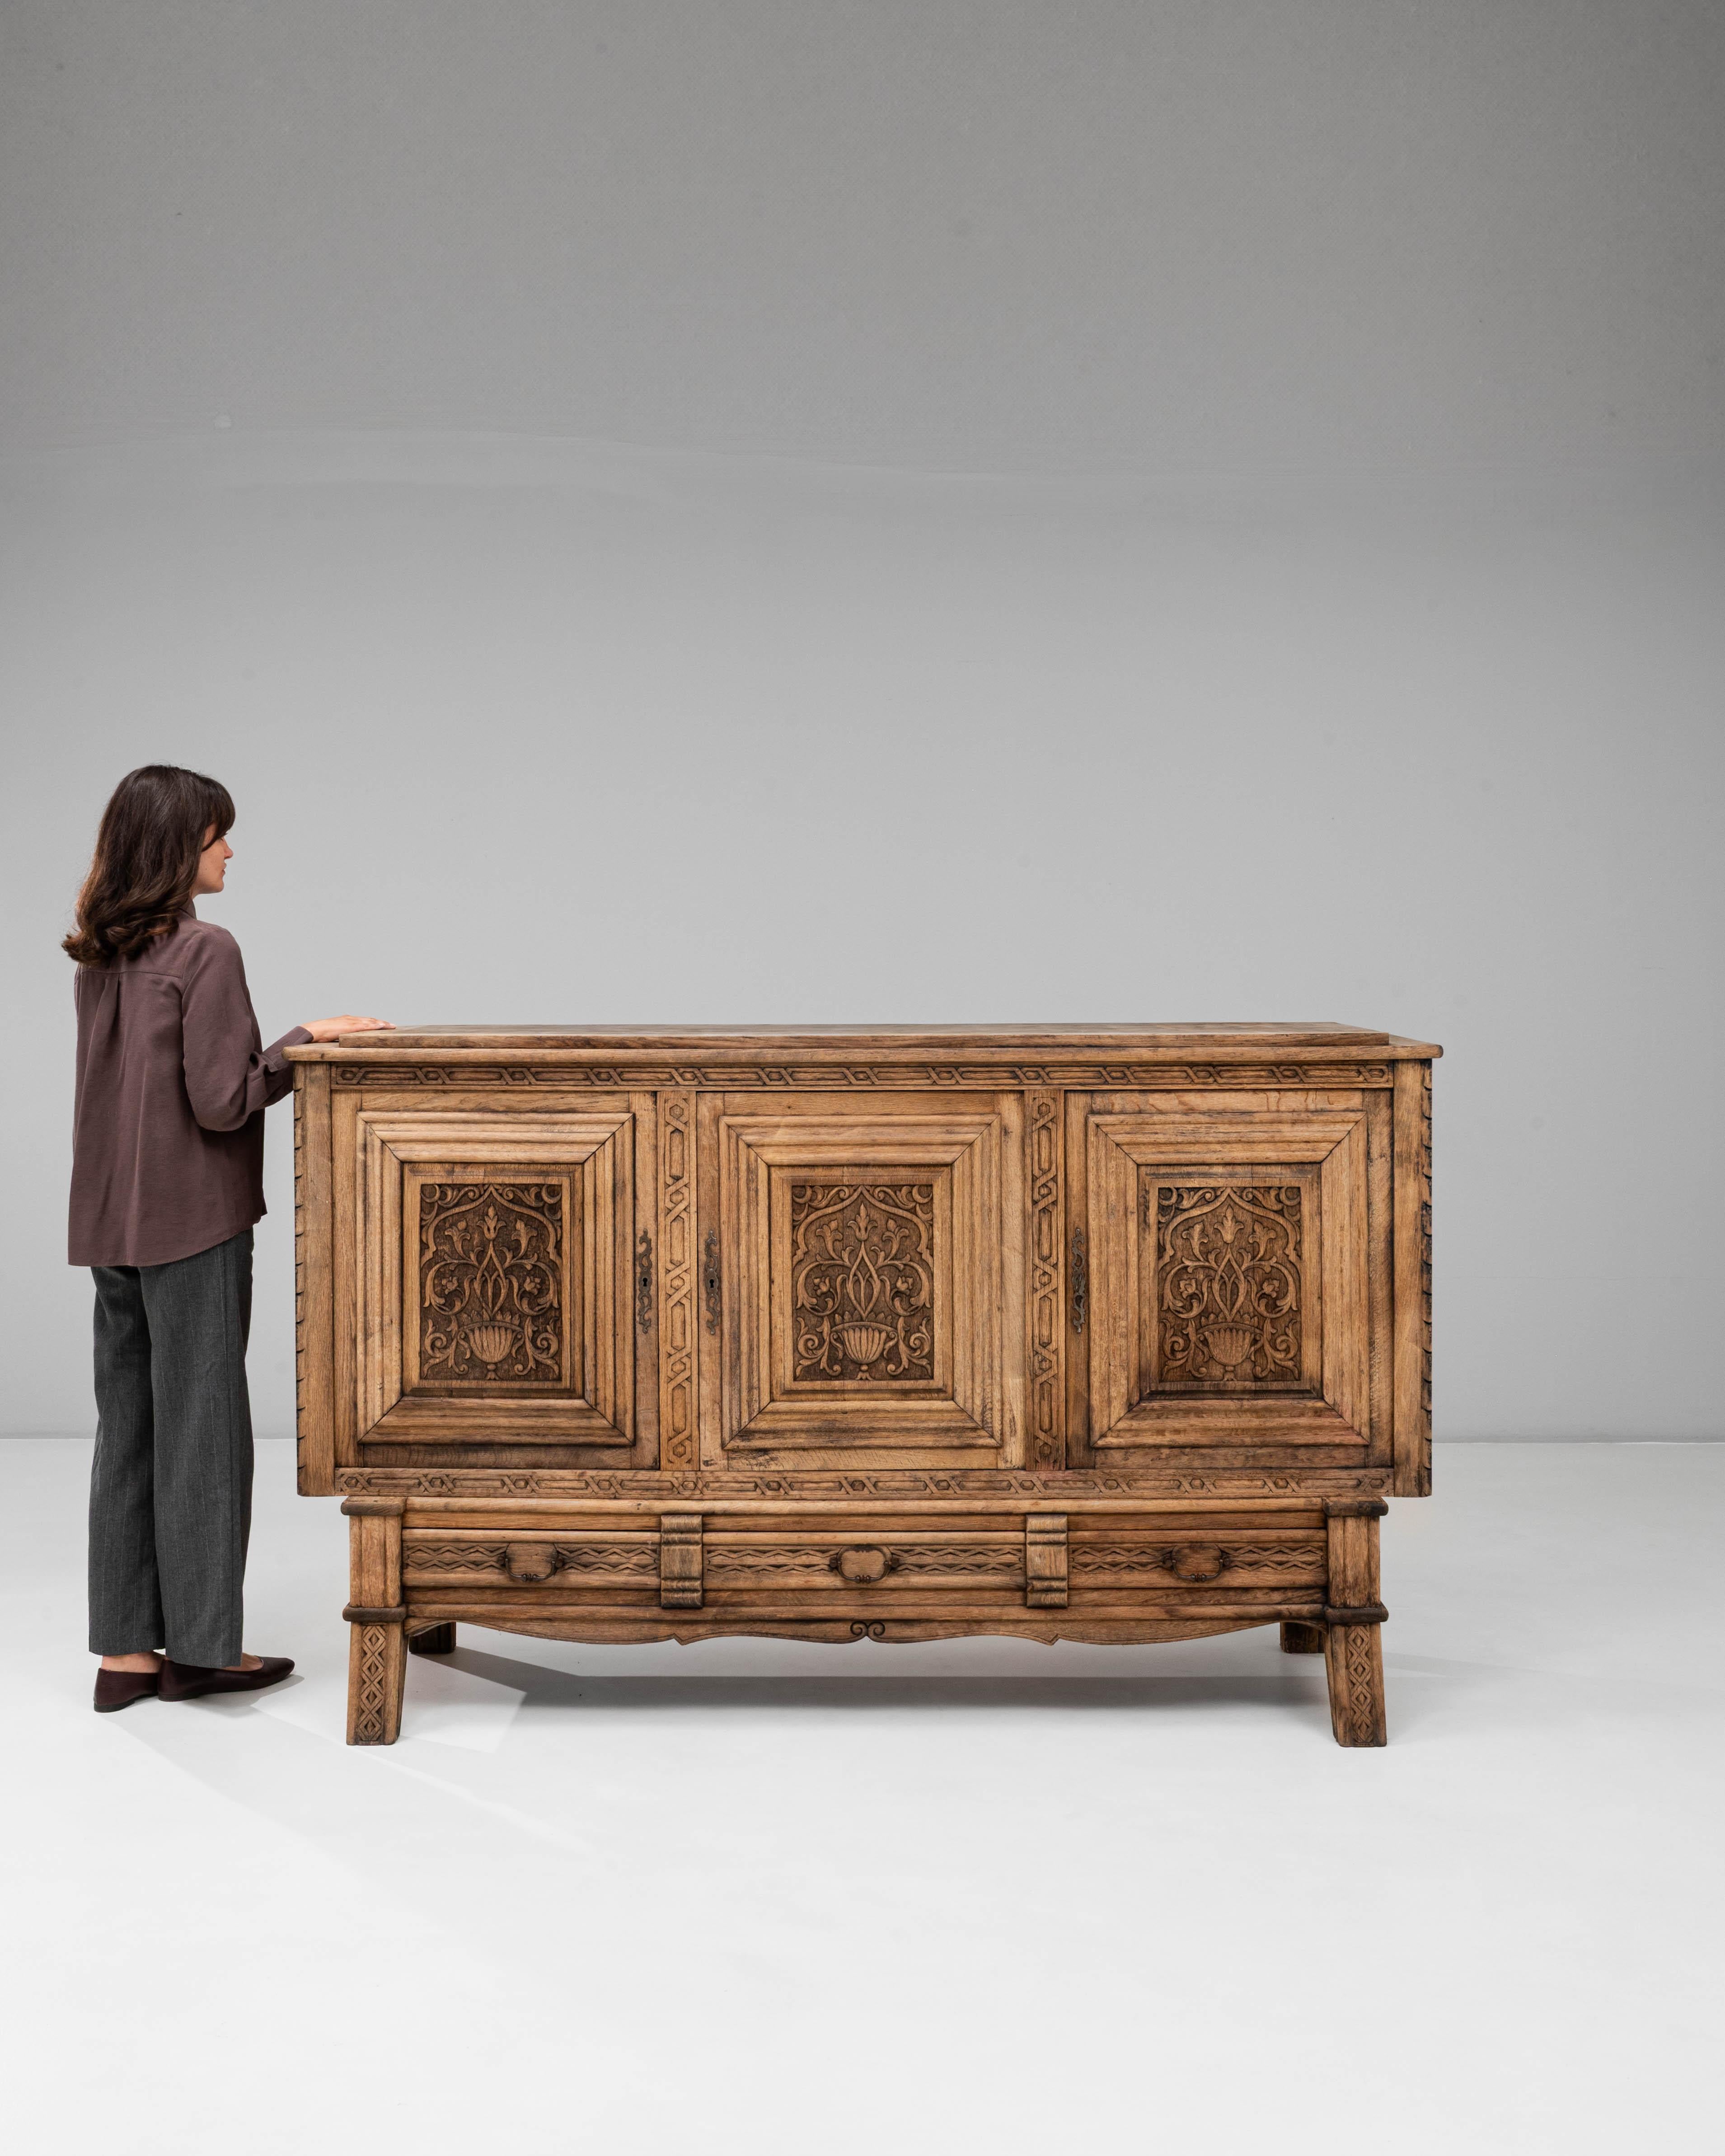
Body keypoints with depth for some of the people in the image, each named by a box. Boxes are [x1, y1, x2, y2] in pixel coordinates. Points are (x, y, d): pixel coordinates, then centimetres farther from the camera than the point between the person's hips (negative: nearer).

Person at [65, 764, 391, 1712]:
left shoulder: (100, 957, 10)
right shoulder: (204, 950, -14)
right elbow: (220, 1100, -17)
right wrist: (302, 1043, -6)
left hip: (111, 1224, 8)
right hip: (192, 1221, -8)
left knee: (126, 1425, 10)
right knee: (199, 1424, 1)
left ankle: (125, 1649, 14)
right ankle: (197, 1645, 9)